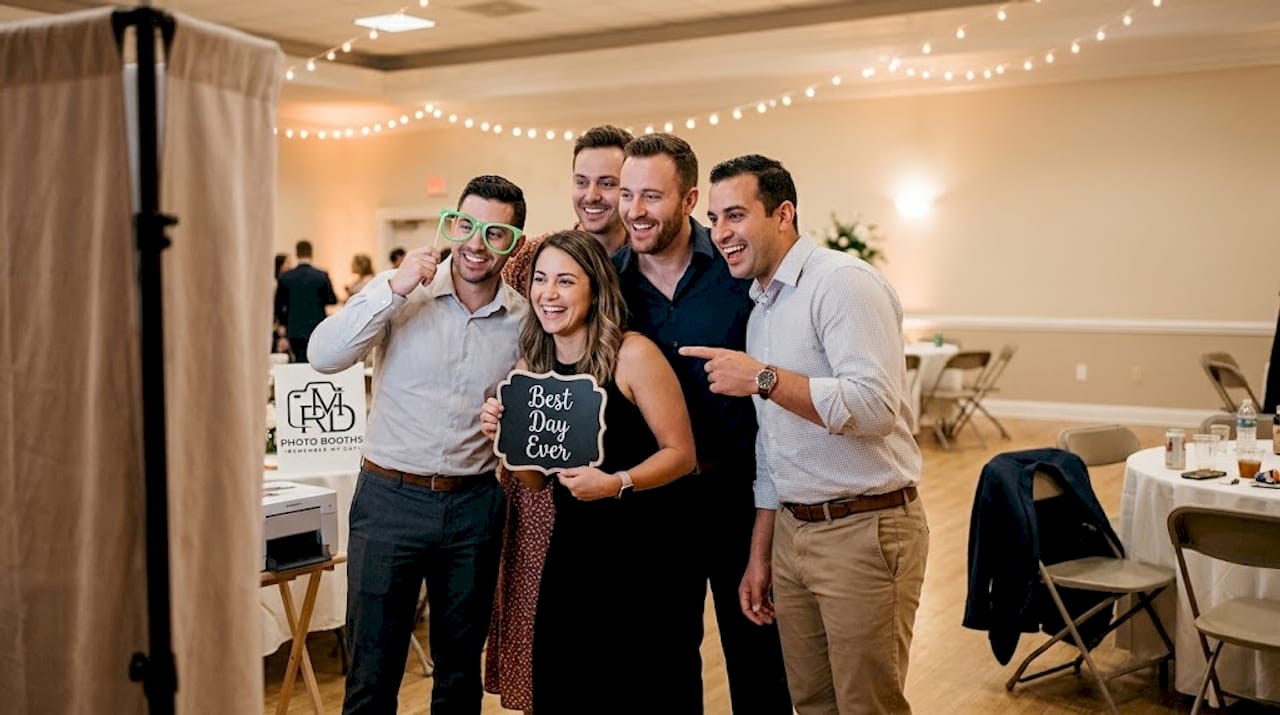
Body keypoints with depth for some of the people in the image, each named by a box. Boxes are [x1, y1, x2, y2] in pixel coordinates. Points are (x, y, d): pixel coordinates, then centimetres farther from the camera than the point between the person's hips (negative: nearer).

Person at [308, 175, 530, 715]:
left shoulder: (524, 319, 1)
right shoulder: (404, 293, -6)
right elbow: (324, 356, -18)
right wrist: (393, 288, -23)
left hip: (476, 506, 3)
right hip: (390, 496, -2)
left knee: (461, 667, 17)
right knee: (372, 669, 5)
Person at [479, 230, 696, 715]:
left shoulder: (632, 354, -13)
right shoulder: (530, 366, 3)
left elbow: (681, 453, -11)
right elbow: (537, 479, 9)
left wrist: (616, 484, -24)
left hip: (640, 547, -5)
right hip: (569, 549, 5)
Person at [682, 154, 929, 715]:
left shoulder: (843, 283, -13)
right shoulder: (760, 311, 15)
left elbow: (875, 407, -25)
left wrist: (763, 379, -23)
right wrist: (760, 554, 17)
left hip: (865, 529, -8)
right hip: (792, 530, 8)